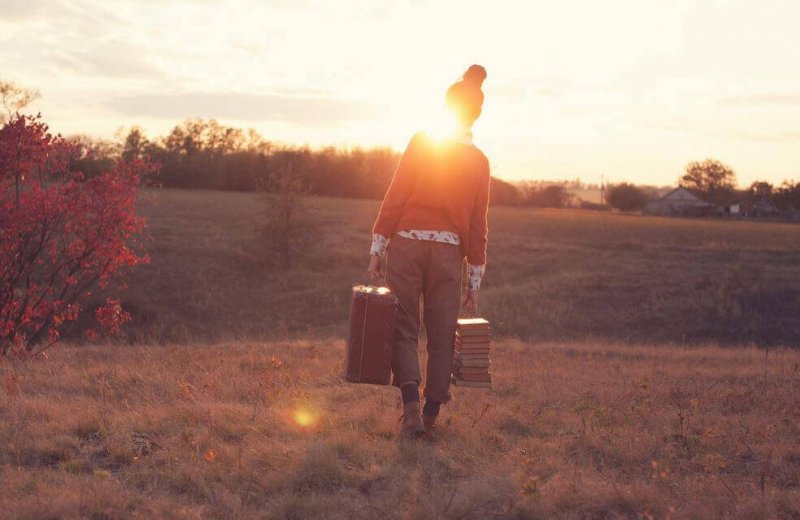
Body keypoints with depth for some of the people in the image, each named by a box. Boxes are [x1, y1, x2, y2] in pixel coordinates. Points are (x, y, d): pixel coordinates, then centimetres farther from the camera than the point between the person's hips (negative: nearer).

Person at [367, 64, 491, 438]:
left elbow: (395, 197, -8)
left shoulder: (422, 142, -3)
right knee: (442, 335, 11)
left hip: (407, 244, -2)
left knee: (403, 328, 5)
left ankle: (411, 406, -12)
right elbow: (477, 225, 6)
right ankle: (431, 413, 14)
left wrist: (376, 248, -5)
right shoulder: (479, 161, 5)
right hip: (449, 252, 2)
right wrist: (475, 282, 11)